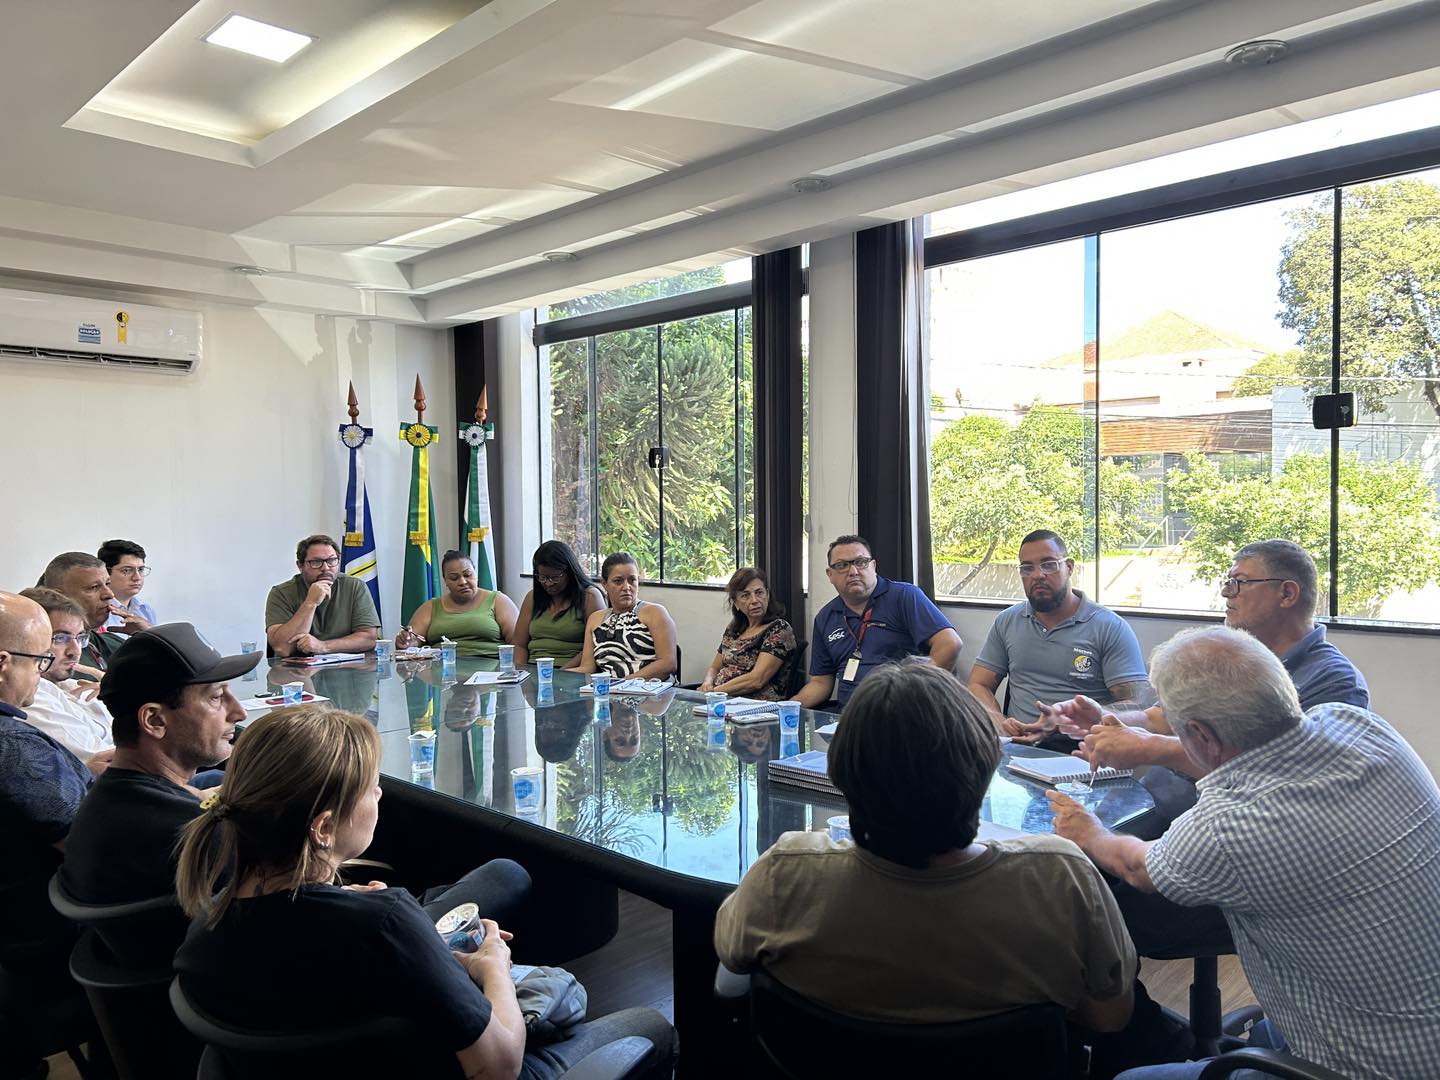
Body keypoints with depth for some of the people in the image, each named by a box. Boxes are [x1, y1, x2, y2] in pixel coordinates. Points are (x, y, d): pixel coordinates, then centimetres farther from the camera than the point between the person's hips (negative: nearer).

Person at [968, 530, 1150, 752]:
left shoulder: (1110, 628, 0)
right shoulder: (1006, 622, 14)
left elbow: (1136, 705, -6)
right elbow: (978, 686, 14)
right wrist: (999, 722, -9)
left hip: (1081, 749, -4)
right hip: (1018, 744, 5)